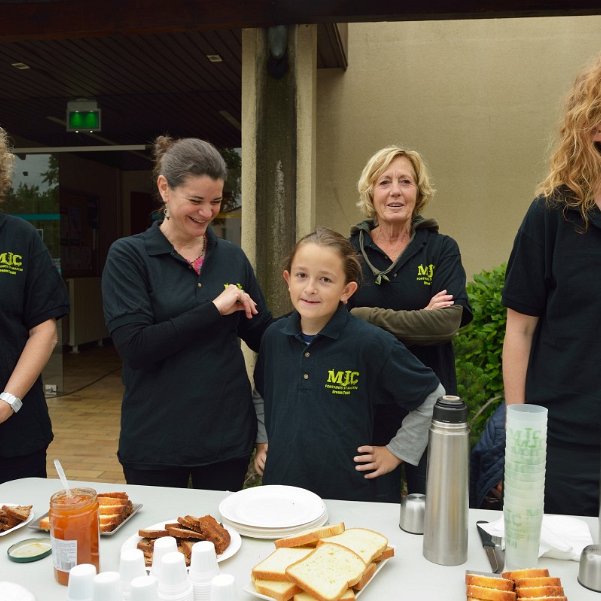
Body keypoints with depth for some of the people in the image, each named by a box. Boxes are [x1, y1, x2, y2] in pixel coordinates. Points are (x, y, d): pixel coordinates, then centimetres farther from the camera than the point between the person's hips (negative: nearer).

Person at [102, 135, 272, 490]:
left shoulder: (232, 257, 4)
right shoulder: (129, 256, -7)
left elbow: (263, 335, 8)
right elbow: (133, 346, -17)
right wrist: (213, 309, -19)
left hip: (229, 434, 3)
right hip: (155, 441, -3)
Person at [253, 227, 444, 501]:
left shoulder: (370, 342, -17)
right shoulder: (274, 336, -3)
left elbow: (432, 395, -7)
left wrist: (396, 451, -5)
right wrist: (262, 440, 11)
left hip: (348, 493, -4)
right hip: (278, 485, 4)